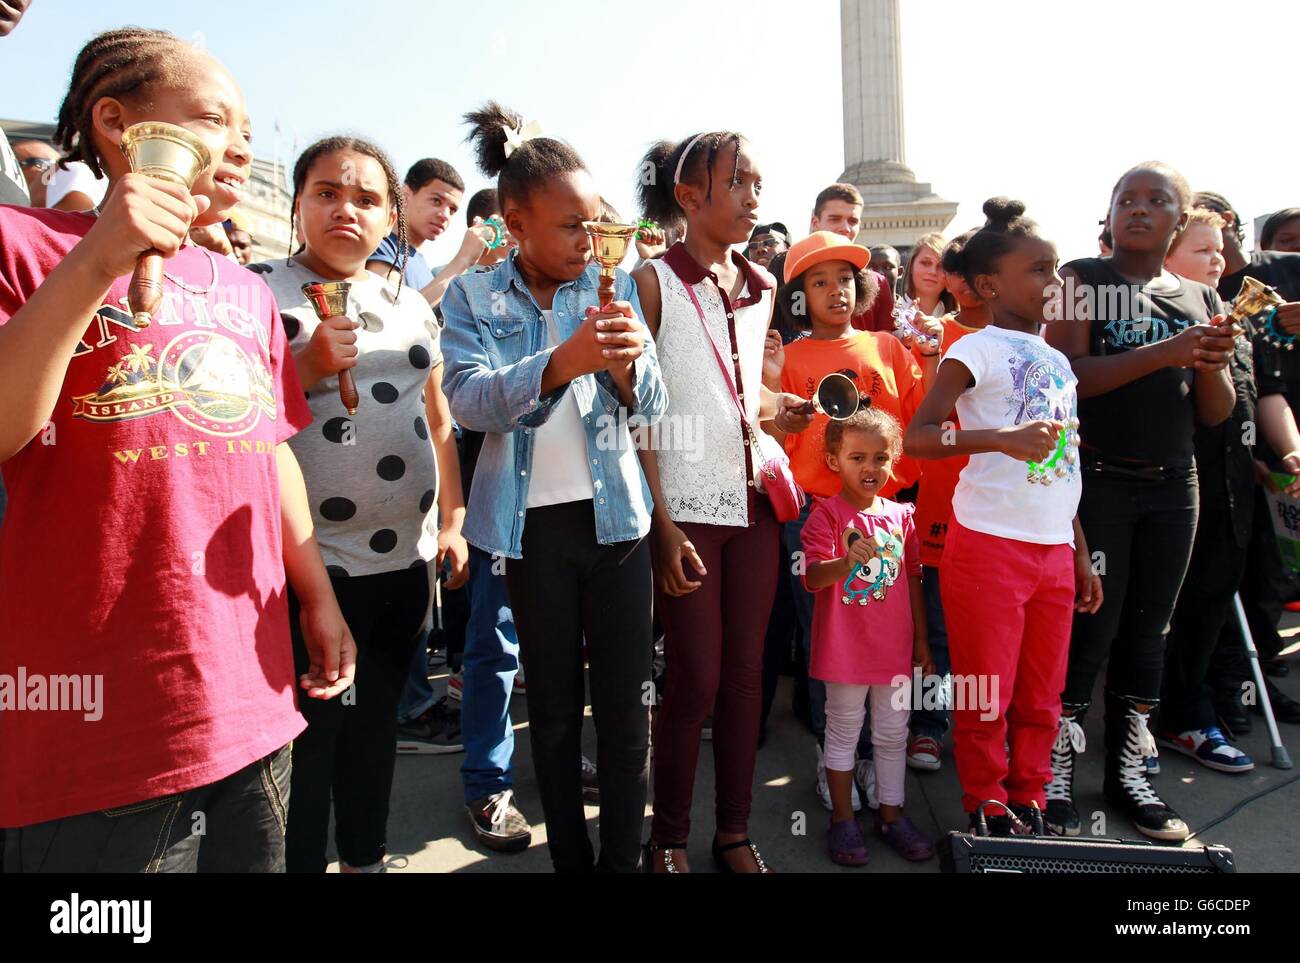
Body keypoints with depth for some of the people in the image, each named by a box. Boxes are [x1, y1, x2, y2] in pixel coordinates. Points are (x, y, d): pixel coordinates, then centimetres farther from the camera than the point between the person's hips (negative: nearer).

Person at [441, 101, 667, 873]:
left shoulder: (615, 289, 3)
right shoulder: (473, 298, -1)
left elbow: (653, 410, -1)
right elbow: (470, 401, -17)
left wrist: (628, 365, -24)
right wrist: (563, 360, -34)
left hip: (615, 514, 1)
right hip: (534, 521, 0)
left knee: (625, 700, 3)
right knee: (553, 703, 11)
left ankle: (624, 858, 19)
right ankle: (569, 858, 27)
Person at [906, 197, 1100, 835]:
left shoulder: (1057, 360, 16)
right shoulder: (977, 351, -7)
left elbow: (1064, 468, 20)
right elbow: (917, 437, -20)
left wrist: (1082, 554, 19)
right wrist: (1002, 438, -32)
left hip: (1054, 549, 7)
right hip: (989, 546, -7)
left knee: (1042, 697, 15)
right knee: (986, 695, 5)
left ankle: (1029, 802, 31)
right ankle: (988, 811, 22)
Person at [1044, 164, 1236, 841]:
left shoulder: (1199, 299, 13)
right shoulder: (1082, 279, 0)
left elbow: (1214, 415, 12)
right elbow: (1066, 376, -14)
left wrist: (1213, 365, -8)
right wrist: (1165, 352, -18)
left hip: (1172, 485, 5)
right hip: (1095, 481, -5)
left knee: (1148, 628, 10)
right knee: (1089, 627, -4)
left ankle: (1128, 772, 24)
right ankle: (1055, 775, 9)